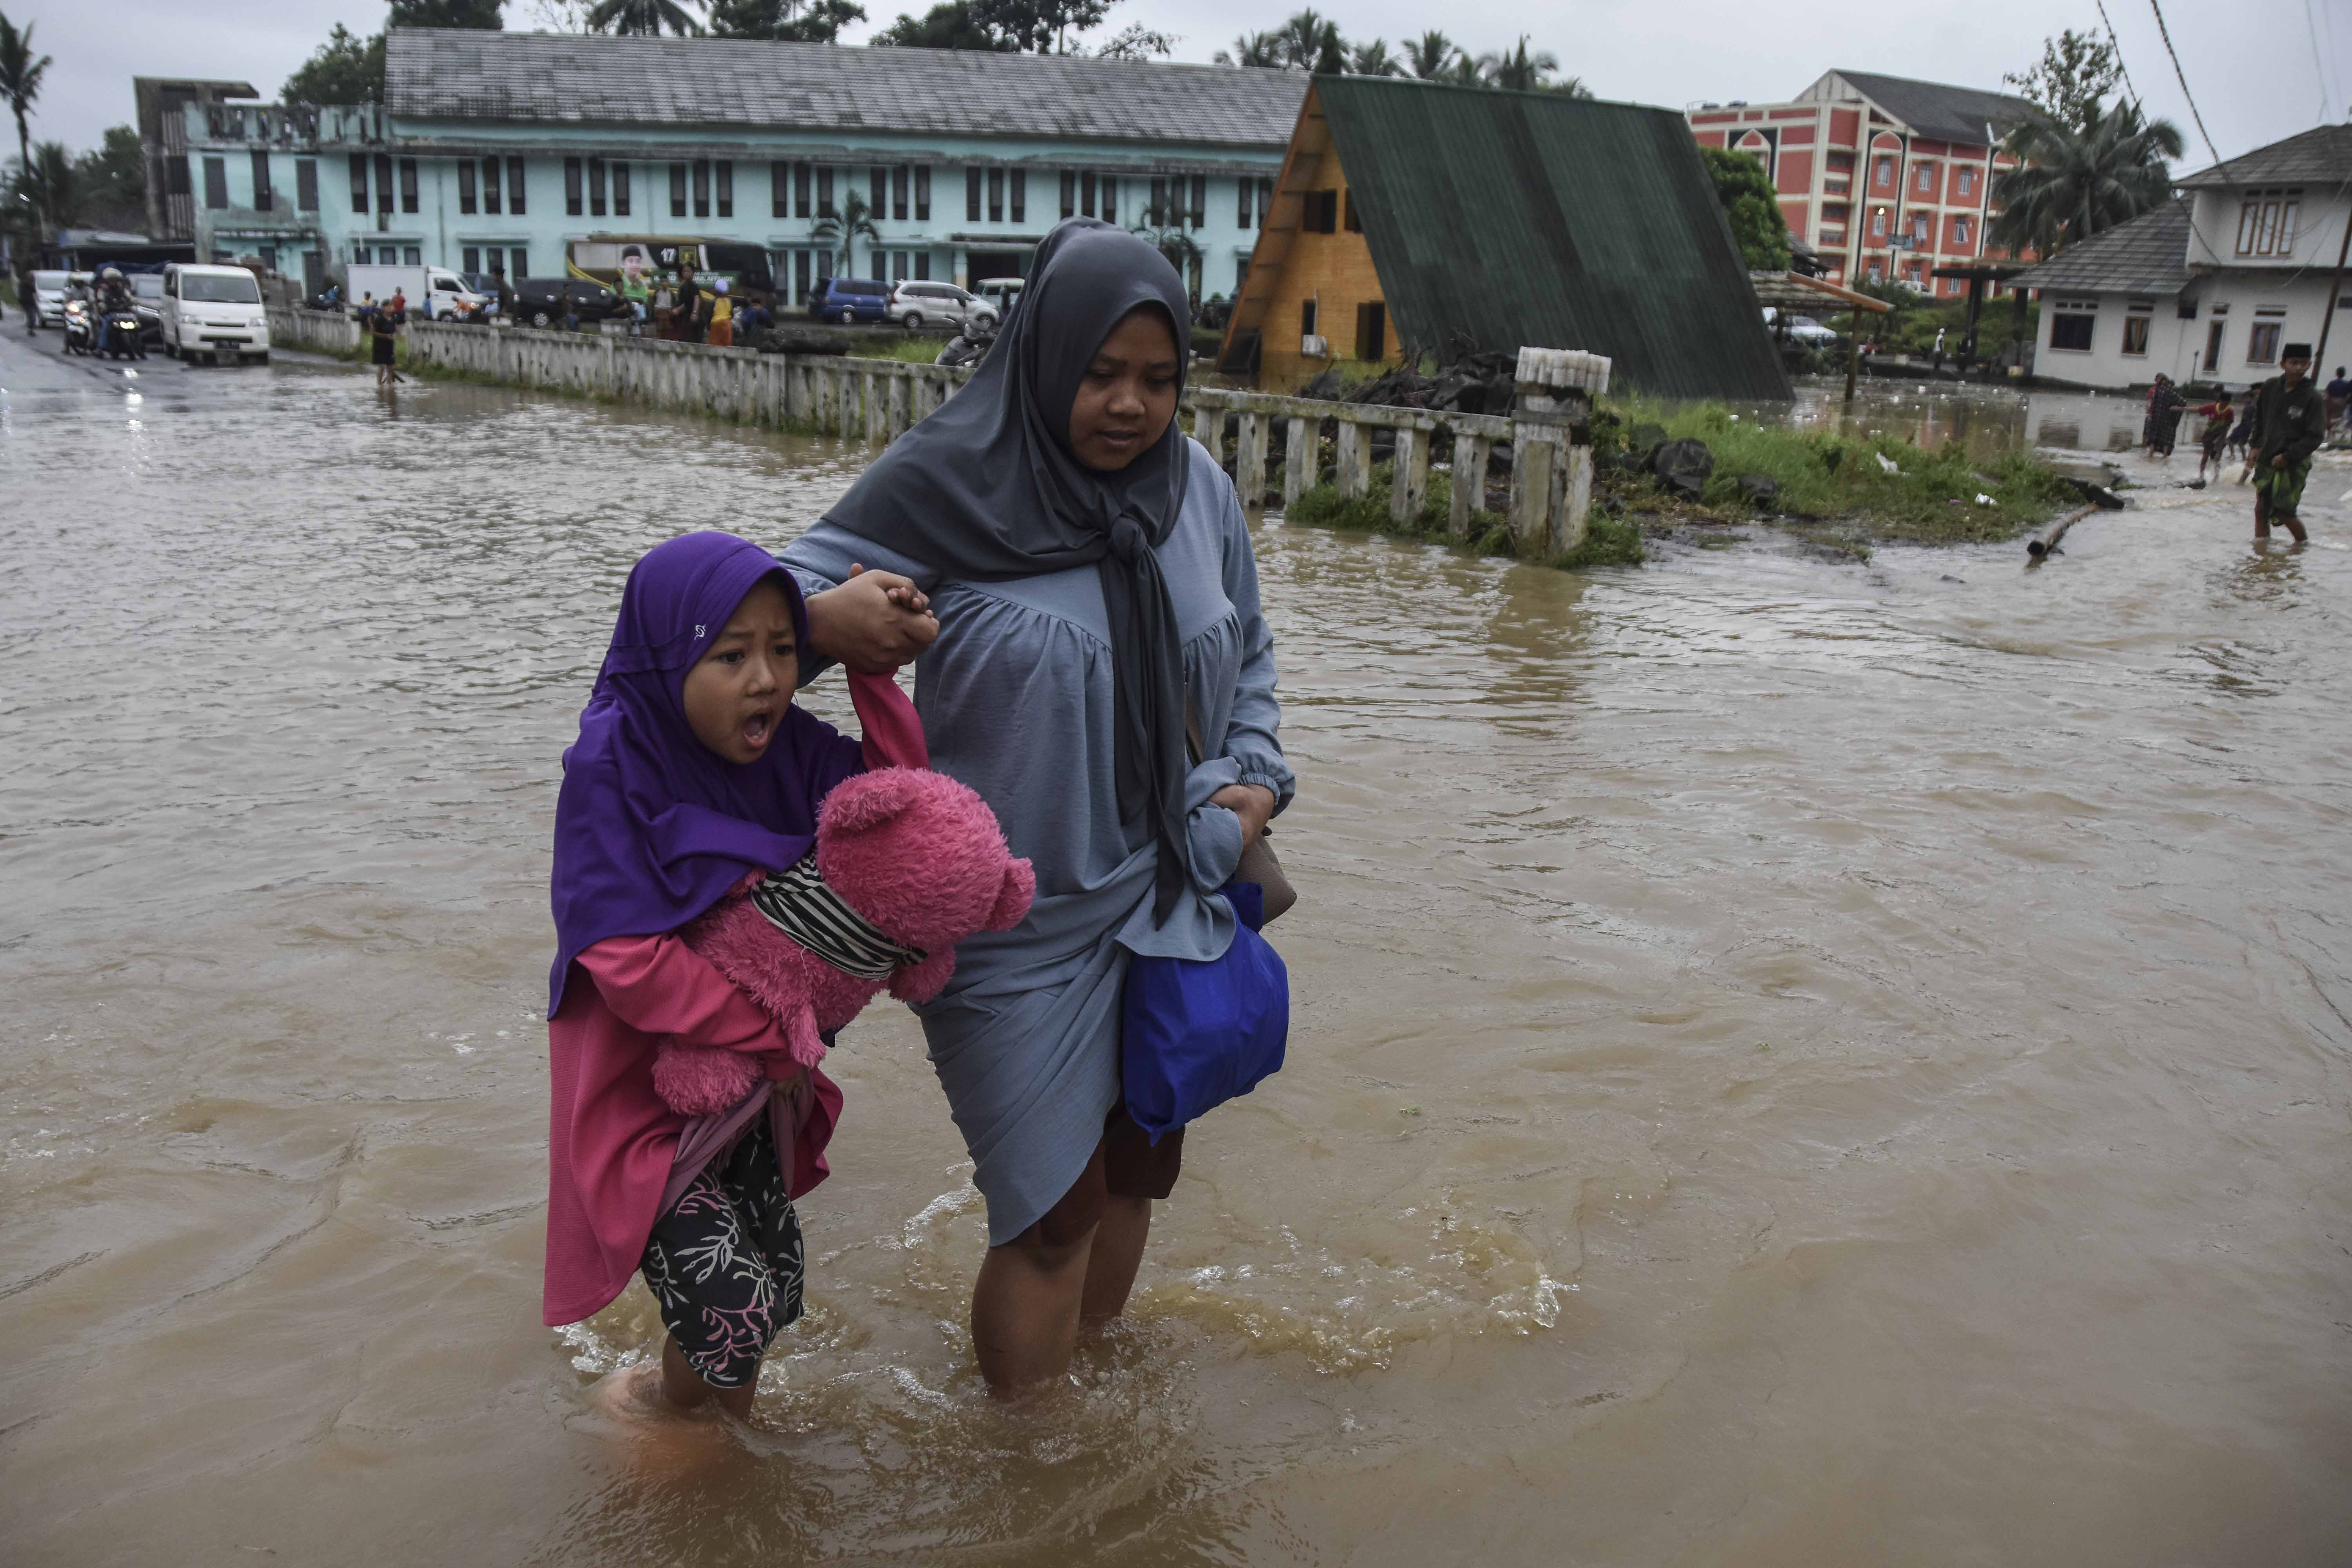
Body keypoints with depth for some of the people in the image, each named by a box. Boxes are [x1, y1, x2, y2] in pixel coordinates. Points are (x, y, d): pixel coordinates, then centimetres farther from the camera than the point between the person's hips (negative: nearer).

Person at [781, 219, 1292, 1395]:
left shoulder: (1199, 491, 1)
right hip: (1017, 916, -5)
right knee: (1055, 1210, 0)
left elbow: (1246, 654, 16)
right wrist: (825, 620, -32)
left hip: (1163, 893, 5)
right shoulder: (944, 483, -13)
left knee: (1139, 1164, 18)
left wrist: (1254, 776, 0)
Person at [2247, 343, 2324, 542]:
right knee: (2261, 509, 7)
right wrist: (2255, 445, 9)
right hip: (2266, 459, 5)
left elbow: (2314, 437, -12)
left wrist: (2288, 457, -17)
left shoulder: (2313, 398, -12)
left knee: (2283, 513, -6)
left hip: (2294, 465, -5)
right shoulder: (2270, 388, 0)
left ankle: (2303, 545, 16)